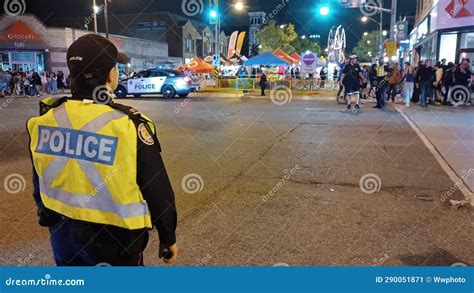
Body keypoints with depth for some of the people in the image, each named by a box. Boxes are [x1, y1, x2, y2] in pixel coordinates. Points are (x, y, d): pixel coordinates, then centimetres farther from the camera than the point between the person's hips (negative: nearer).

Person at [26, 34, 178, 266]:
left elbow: (40, 185, 6)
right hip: (113, 239, -4)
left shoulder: (46, 119, -8)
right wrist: (168, 238, -1)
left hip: (62, 233, 5)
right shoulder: (127, 125, -23)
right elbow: (157, 191, -16)